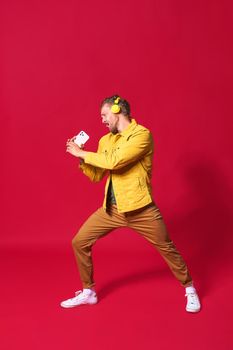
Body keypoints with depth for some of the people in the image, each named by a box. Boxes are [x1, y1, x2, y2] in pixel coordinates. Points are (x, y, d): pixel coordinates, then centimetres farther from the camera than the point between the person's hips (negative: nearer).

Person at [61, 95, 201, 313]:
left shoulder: (142, 134, -12)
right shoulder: (105, 140, 10)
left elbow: (114, 162, -25)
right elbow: (95, 176, 16)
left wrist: (82, 153, -14)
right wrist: (80, 157, 2)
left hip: (140, 209, -6)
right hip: (111, 208, 6)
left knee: (167, 248, 6)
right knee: (79, 242, 4)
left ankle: (189, 289, 30)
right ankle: (88, 292, 22)